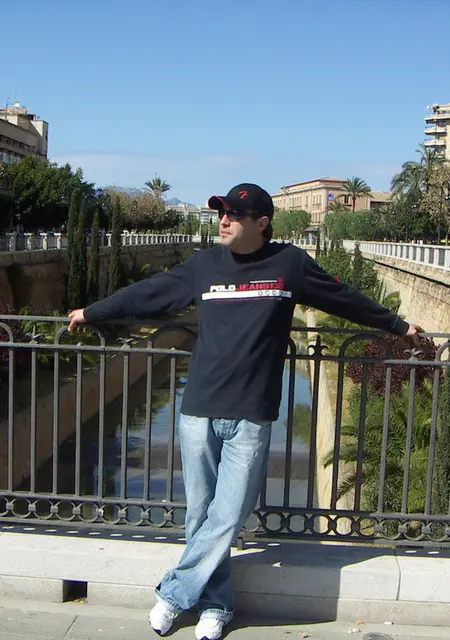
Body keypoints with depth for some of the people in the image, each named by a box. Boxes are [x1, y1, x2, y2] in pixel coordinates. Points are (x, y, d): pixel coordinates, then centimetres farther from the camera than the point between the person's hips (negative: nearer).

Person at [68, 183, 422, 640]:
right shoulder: (204, 265, 5)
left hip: (251, 419, -2)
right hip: (198, 414, 2)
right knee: (200, 517, 9)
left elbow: (345, 299, 14)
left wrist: (397, 325, 24)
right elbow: (147, 294, 16)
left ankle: (173, 594, 18)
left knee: (227, 518, -2)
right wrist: (91, 313, 24)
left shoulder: (290, 264, 1)